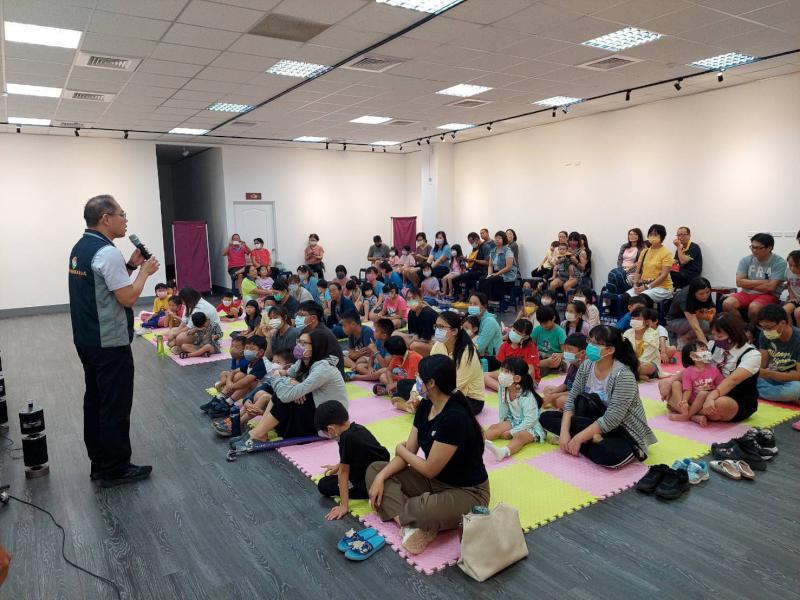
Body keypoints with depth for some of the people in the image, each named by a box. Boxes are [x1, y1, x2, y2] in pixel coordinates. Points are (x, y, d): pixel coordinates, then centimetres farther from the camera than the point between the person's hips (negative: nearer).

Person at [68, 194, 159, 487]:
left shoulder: (80, 248, 10)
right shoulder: (107, 253, -20)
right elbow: (128, 298, -20)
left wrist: (129, 267, 9)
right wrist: (144, 271, -7)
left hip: (86, 340, 10)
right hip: (110, 344, -10)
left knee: (95, 401, 17)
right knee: (115, 407, 1)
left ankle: (99, 463, 28)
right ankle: (115, 470, 12)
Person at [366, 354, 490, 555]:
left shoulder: (455, 418, -29)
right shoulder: (426, 406, -2)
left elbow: (429, 469, -22)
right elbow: (409, 451, 2)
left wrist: (400, 449, -5)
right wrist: (381, 477, -12)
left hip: (466, 492, -9)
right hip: (434, 481, 9)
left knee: (424, 512, -40)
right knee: (374, 470, 0)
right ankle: (411, 525, -17)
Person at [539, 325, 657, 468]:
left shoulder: (623, 376, -24)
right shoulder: (586, 366, -4)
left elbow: (611, 420, -26)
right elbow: (572, 399, -3)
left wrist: (579, 438, -24)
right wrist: (564, 431, -16)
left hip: (625, 431, -8)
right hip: (595, 422, 8)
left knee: (610, 455, -42)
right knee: (546, 417, -4)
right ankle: (593, 440, -15)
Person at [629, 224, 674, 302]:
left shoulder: (666, 253, -4)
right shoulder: (644, 252, 14)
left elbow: (664, 275, -12)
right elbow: (638, 271, 12)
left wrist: (647, 287, -19)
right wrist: (636, 285, -6)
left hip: (662, 287, -5)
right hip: (643, 285, 5)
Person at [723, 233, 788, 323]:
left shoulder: (779, 262, -8)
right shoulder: (746, 260, 2)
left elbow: (770, 287, -15)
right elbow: (739, 282, -5)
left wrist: (748, 284, -6)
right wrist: (763, 282, -9)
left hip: (768, 295, -3)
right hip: (747, 293, 3)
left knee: (753, 307, -35)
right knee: (727, 303, -26)